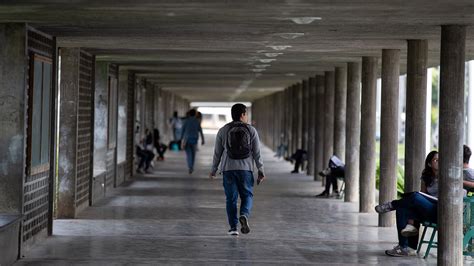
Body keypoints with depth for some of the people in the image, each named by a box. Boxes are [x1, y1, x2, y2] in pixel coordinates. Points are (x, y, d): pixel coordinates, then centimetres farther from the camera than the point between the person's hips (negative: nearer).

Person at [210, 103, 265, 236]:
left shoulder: (223, 131, 2)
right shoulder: (251, 130, 0)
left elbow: (217, 152, 4)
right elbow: (257, 153, -1)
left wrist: (213, 170, 13)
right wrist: (261, 170, 4)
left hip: (228, 169, 1)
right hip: (246, 169, -1)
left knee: (231, 198, 7)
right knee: (247, 195, 11)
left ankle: (233, 227, 2)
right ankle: (244, 215, -17)